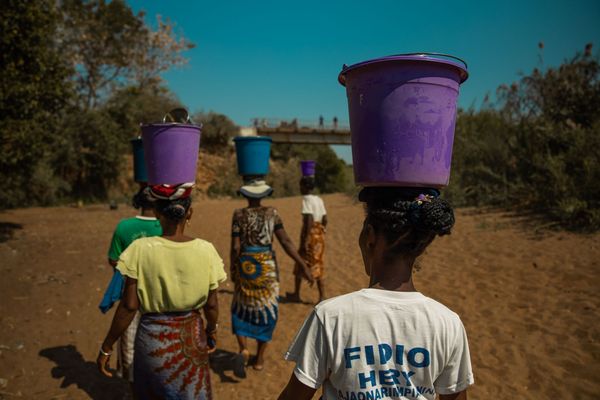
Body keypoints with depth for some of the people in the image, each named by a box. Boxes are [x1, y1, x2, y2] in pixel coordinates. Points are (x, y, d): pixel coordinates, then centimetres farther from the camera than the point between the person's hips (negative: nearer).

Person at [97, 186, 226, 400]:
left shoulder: (141, 249, -17)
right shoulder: (205, 250, -13)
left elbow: (129, 306, -13)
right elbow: (211, 304, -4)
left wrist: (106, 347, -1)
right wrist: (211, 330, 15)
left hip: (153, 338, 0)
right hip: (191, 336, 1)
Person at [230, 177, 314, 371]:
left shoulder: (239, 214, -7)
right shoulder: (272, 213, -5)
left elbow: (235, 247, -8)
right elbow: (286, 242, -8)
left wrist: (233, 270, 6)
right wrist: (304, 266, -4)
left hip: (245, 267, 0)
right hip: (267, 267, 1)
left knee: (241, 309, 21)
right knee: (266, 311, 14)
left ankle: (243, 347, 3)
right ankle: (259, 358, 21)